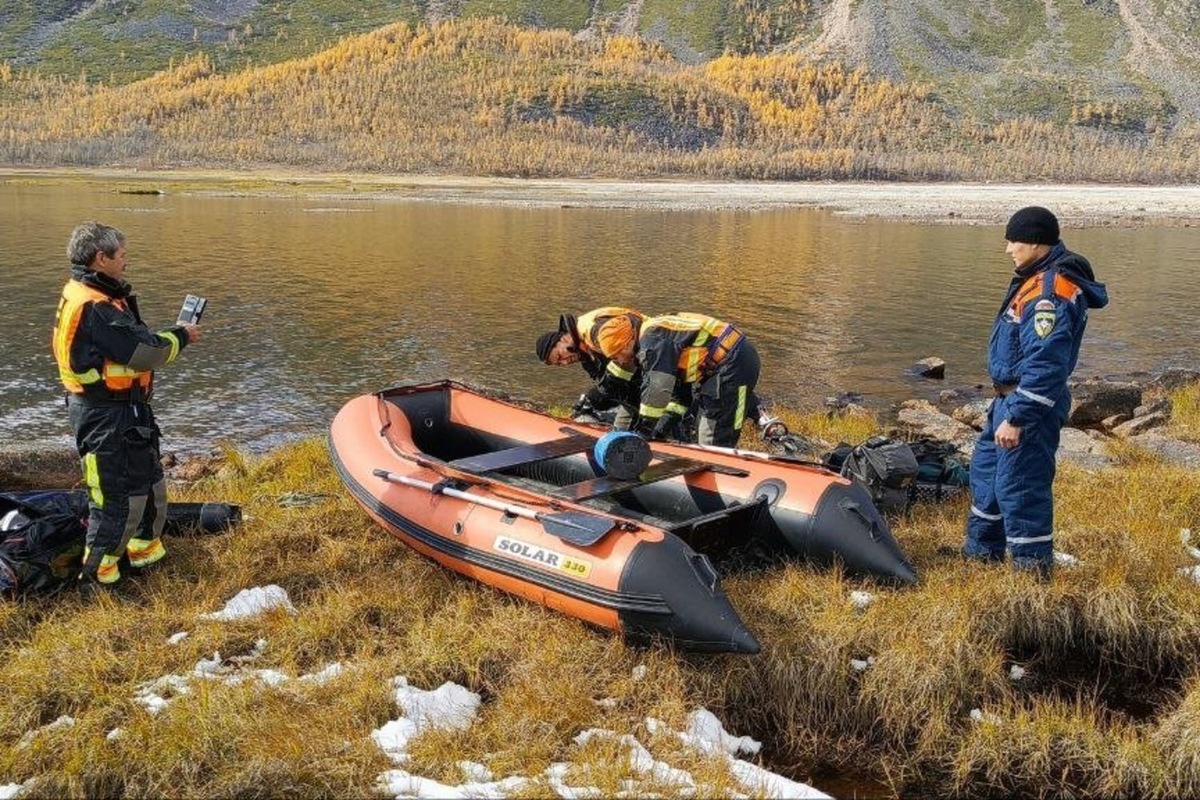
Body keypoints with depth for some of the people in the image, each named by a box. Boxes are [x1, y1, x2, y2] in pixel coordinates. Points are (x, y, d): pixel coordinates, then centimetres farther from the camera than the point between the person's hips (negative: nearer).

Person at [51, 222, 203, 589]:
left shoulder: (82, 295, 10)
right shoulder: (95, 308, -23)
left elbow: (130, 341, 8)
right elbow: (144, 353, -24)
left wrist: (171, 335, -2)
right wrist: (180, 337, -9)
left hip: (119, 409, 11)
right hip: (108, 416, -11)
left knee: (147, 476, 22)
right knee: (118, 489, 1)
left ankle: (145, 546, 36)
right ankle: (98, 567, 14)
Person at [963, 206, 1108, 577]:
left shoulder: (1051, 293, -23)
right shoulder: (1038, 278, 10)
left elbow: (1044, 366, -28)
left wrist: (1016, 418, -27)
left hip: (1031, 403, -11)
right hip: (1011, 396, 11)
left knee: (1019, 485, -4)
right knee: (986, 468, 21)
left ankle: (1032, 571, 10)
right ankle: (982, 551, 36)